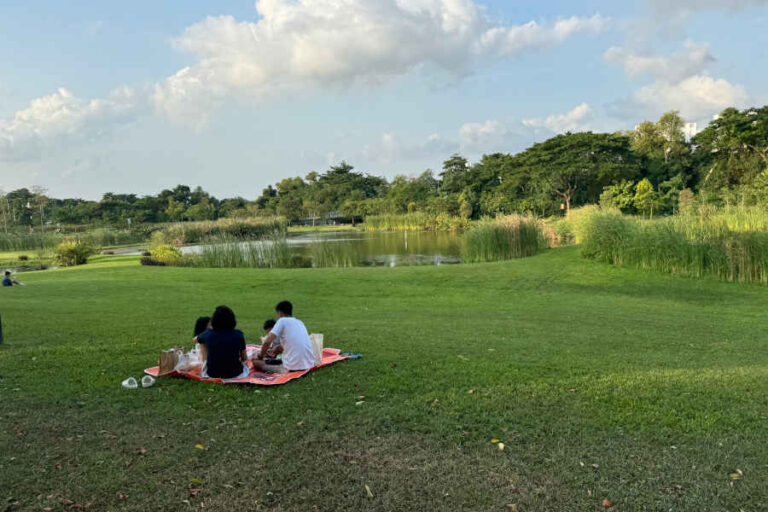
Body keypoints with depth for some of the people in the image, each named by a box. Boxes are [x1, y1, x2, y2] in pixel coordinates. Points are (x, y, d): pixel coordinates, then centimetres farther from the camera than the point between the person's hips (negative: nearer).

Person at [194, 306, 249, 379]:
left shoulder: (208, 334, -7)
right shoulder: (238, 334, -10)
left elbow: (195, 340, 18)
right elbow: (244, 358, 0)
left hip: (212, 375, 0)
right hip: (235, 374, 0)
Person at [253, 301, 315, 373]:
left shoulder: (282, 320, -3)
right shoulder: (300, 322, 17)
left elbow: (267, 342, -11)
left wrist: (261, 355, 8)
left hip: (293, 367, -5)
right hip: (310, 364, 5)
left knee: (256, 362, 9)